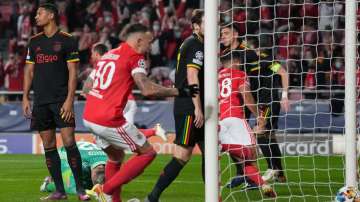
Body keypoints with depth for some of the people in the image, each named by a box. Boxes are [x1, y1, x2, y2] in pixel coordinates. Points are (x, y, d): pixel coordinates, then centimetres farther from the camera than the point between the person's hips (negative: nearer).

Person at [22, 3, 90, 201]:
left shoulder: (67, 40, -2)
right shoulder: (34, 41, 13)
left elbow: (73, 72, -5)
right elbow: (29, 71, 15)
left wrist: (69, 100, -13)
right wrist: (25, 97, 7)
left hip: (61, 100, -5)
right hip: (40, 101, 5)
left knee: (69, 142, -11)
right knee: (48, 146, 4)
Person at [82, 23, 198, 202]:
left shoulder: (107, 55, 19)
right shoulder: (134, 56, -5)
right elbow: (147, 89, -18)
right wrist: (178, 92, -11)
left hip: (88, 117, 9)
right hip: (109, 119, -9)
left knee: (116, 157, 26)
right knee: (147, 153, 3)